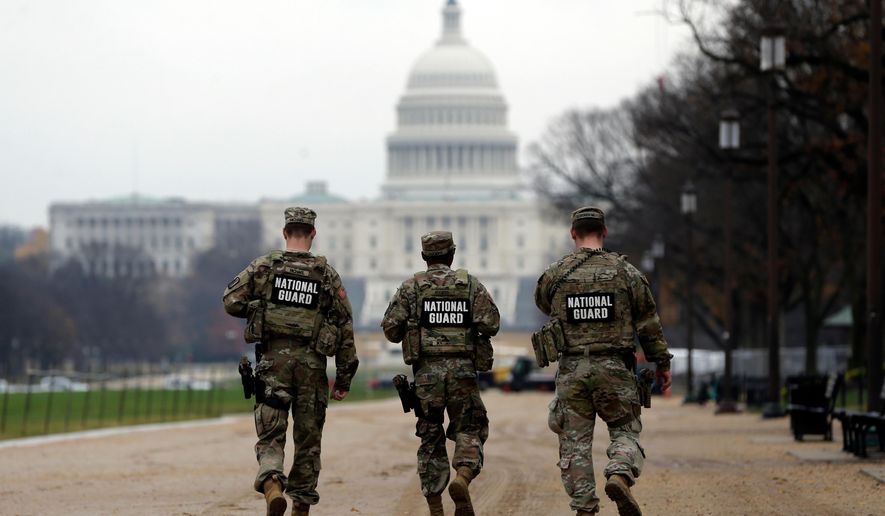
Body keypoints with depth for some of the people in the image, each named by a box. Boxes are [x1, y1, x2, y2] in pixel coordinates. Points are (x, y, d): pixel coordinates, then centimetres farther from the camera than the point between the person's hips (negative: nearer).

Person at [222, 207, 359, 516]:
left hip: (273, 358, -1)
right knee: (308, 438, 12)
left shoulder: (263, 266, 1)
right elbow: (345, 327, 3)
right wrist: (344, 377, 8)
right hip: (312, 363, 1)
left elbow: (231, 302, -3)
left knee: (270, 435, 0)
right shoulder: (327, 274, 3)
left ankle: (271, 483, -27)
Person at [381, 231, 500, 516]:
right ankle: (463, 477, -21)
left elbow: (391, 328, 0)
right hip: (463, 370, 0)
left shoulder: (411, 286, 5)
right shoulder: (471, 284, 5)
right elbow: (491, 324, -4)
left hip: (427, 371, 1)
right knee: (469, 431, 9)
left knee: (430, 439, 8)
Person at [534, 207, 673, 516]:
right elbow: (648, 323, 4)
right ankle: (620, 476, -19)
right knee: (625, 431, 10)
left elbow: (543, 304, 23)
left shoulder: (555, 274, 1)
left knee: (575, 443, 6)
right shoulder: (625, 272, 1)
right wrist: (662, 363, 13)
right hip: (614, 368, 0)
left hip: (572, 370, 1)